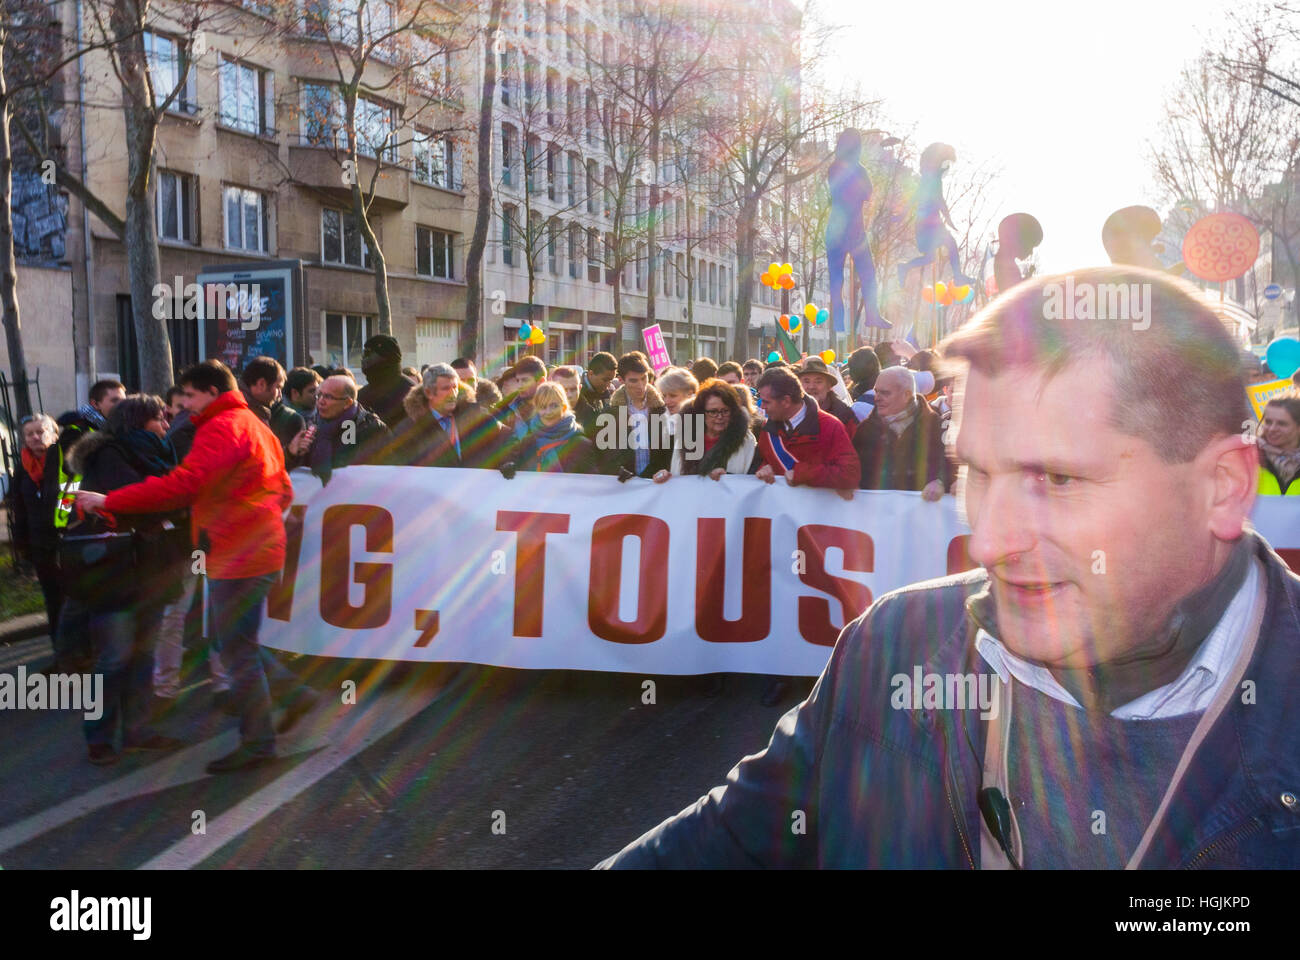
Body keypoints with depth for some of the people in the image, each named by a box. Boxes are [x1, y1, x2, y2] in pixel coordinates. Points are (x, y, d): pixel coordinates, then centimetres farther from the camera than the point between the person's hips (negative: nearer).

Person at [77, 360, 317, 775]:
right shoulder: (254, 426, 18)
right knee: (230, 639, 18)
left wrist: (108, 501, -18)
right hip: (255, 548, 10)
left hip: (238, 555, -10)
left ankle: (257, 741, 7)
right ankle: (293, 692, 19)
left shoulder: (222, 428, -14)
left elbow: (181, 485, -23)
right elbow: (283, 491, 21)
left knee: (237, 648, -2)